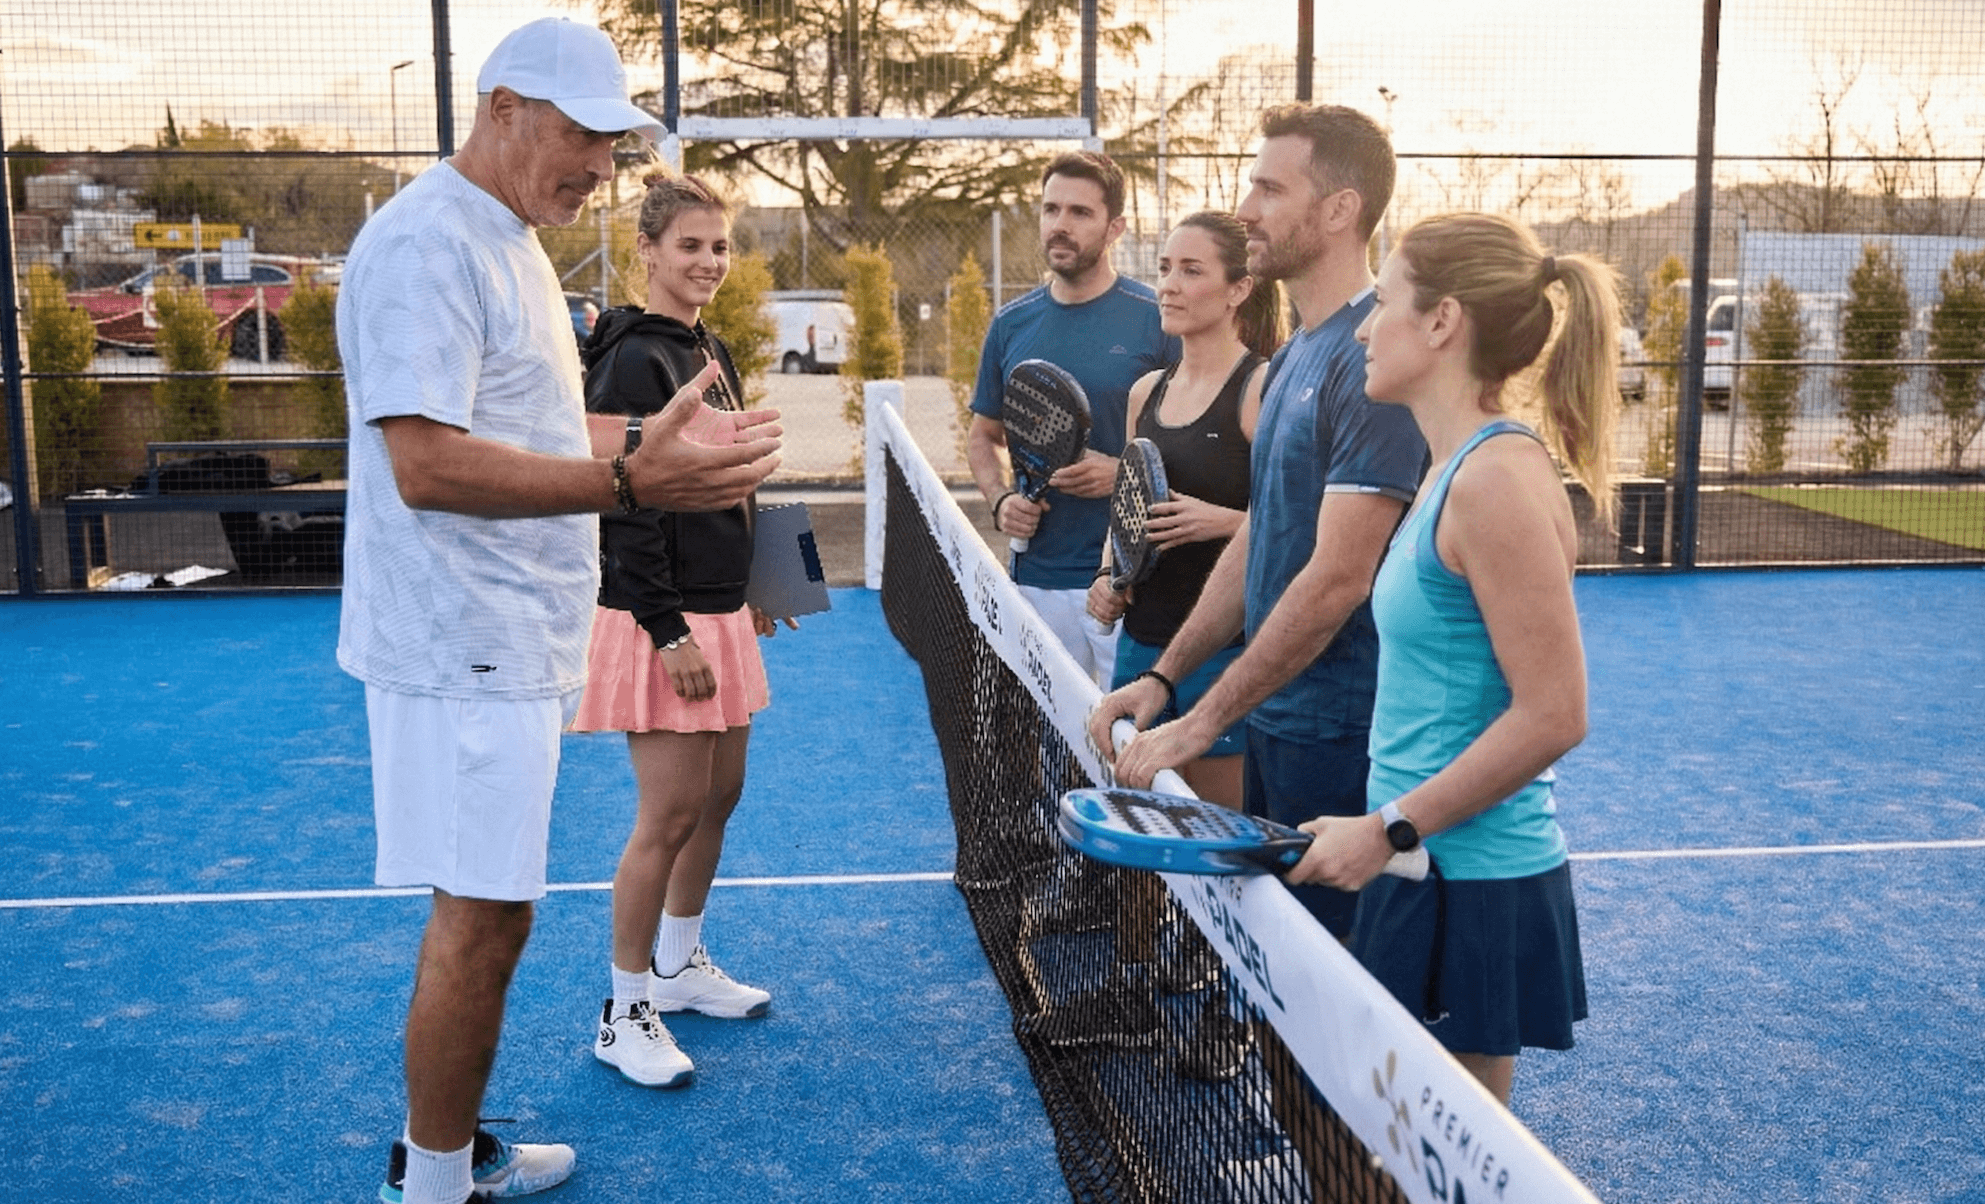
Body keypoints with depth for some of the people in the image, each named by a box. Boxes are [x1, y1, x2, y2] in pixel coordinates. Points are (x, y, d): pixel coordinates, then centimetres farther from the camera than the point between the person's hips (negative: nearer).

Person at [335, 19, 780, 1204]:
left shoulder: (511, 243, 17)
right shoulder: (426, 243, -16)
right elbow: (426, 464, -26)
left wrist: (652, 435, 10)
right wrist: (632, 481, -32)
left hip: (512, 645, 10)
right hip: (462, 650, -10)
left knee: (480, 909, 16)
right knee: (482, 918, -3)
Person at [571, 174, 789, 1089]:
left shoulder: (711, 352, 13)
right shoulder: (633, 361, -15)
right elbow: (627, 510, -20)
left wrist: (747, 593, 21)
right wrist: (668, 630, -22)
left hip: (717, 612, 9)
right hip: (662, 620, -9)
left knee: (719, 794, 16)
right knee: (670, 814, -4)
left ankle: (680, 965, 34)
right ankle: (625, 1014, 10)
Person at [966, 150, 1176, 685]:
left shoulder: (1157, 319, -4)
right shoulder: (1011, 324, 8)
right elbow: (983, 435, 18)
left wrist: (1123, 473, -16)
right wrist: (1000, 499, 0)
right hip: (1036, 575, 4)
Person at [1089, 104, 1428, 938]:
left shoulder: (1372, 357, -19)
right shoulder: (1292, 354, 11)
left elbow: (1336, 578, -23)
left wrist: (1205, 718, -19)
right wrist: (1162, 678, 9)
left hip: (1338, 735, -9)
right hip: (1273, 719, 9)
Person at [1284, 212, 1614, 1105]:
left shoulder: (1497, 478, -18)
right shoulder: (1457, 469, 11)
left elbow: (1552, 715, -21)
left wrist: (1388, 829, -18)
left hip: (1470, 887, -9)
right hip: (1427, 869, 9)